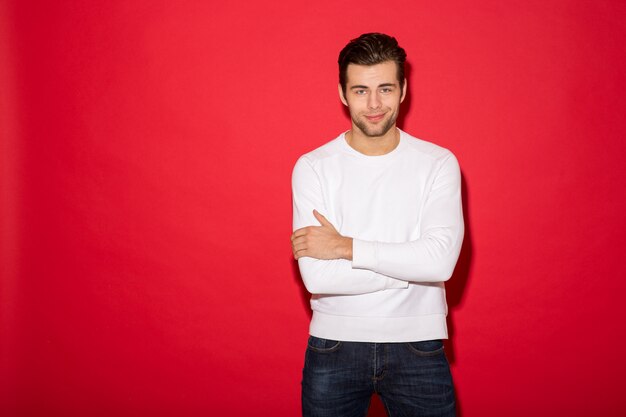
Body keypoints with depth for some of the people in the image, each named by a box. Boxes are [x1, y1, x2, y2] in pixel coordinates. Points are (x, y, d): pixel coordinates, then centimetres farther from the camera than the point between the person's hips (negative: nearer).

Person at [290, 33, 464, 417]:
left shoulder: (439, 163, -5)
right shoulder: (312, 167, -6)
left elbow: (441, 260, -19)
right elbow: (316, 277, -16)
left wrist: (346, 246, -17)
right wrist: (410, 265, -15)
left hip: (417, 346, 0)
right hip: (334, 346, 0)